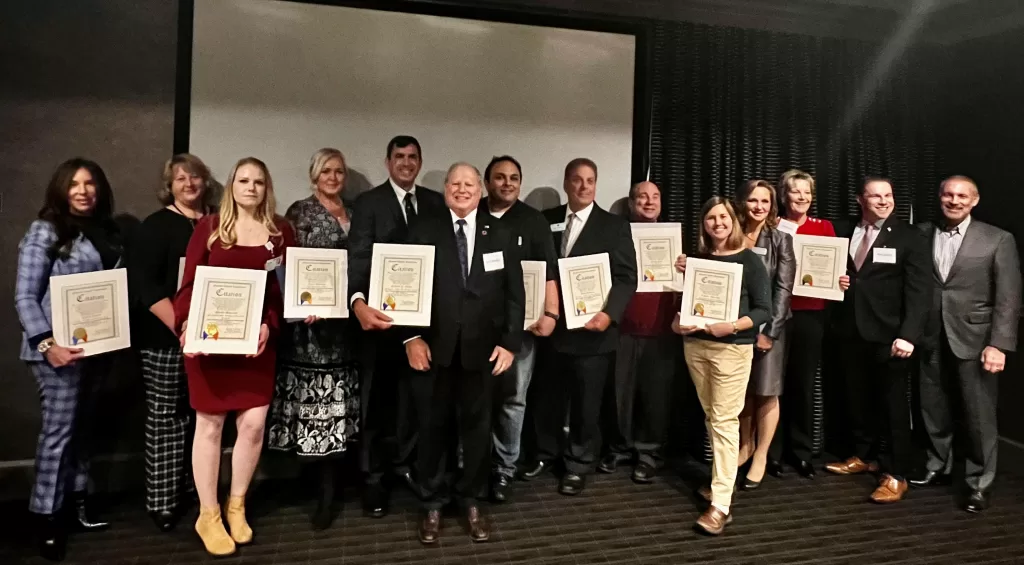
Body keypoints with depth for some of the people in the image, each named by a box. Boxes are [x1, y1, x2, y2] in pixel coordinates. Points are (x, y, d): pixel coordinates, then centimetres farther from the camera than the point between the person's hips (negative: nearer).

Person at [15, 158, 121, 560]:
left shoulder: (107, 232, 10)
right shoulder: (44, 232, -7)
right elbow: (24, 296, -11)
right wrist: (46, 343, -21)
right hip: (60, 348, -6)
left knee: (82, 423, 14)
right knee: (59, 426, -3)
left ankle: (77, 500, 26)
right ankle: (46, 516, 10)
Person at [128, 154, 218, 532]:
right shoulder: (157, 225, -4)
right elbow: (142, 284, -13)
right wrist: (180, 327, -22)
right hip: (165, 337, -4)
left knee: (197, 415, 11)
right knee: (165, 417, 2)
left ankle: (187, 487, 27)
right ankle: (161, 501, 14)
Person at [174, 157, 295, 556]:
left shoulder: (280, 231, 4)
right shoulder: (209, 227, 1)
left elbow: (287, 287, 1)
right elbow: (189, 283, -2)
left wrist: (269, 325, -13)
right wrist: (187, 325, -17)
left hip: (257, 340, 2)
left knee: (254, 423, 2)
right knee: (210, 424, 7)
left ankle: (236, 506, 25)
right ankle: (208, 515, 21)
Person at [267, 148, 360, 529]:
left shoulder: (354, 214, 14)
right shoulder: (300, 212, 0)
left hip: (345, 318, 5)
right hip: (311, 315, -5)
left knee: (337, 403, 9)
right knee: (316, 400, -2)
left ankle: (327, 479, 22)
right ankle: (325, 487, 8)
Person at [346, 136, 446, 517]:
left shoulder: (436, 203, 8)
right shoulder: (368, 203, -4)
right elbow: (358, 256, -15)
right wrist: (358, 301, -33)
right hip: (382, 312, -3)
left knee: (419, 392, 14)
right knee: (377, 396, 9)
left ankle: (404, 461, 34)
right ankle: (374, 476, 23)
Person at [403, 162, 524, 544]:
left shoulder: (501, 235, 5)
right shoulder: (424, 231, 3)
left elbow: (514, 294, 3)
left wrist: (509, 342, -5)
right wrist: (412, 337, -10)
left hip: (482, 348, 1)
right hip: (435, 347, -1)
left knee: (477, 426, 12)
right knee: (434, 426, 11)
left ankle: (471, 501, 29)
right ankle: (432, 503, 28)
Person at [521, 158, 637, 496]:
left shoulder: (614, 226, -2)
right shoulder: (547, 220, 7)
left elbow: (626, 278, -7)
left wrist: (609, 314, -21)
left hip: (591, 330, -3)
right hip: (551, 325, 3)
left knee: (585, 403, 9)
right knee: (548, 397, 16)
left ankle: (578, 465, 28)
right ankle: (546, 452, 38)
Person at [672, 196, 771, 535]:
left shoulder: (750, 261, -4)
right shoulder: (697, 258, 8)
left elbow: (764, 310, -8)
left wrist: (732, 326, -23)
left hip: (732, 348, -5)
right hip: (695, 344, 5)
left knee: (724, 421, -6)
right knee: (711, 417, 13)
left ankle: (720, 505, -3)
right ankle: (722, 479, 29)